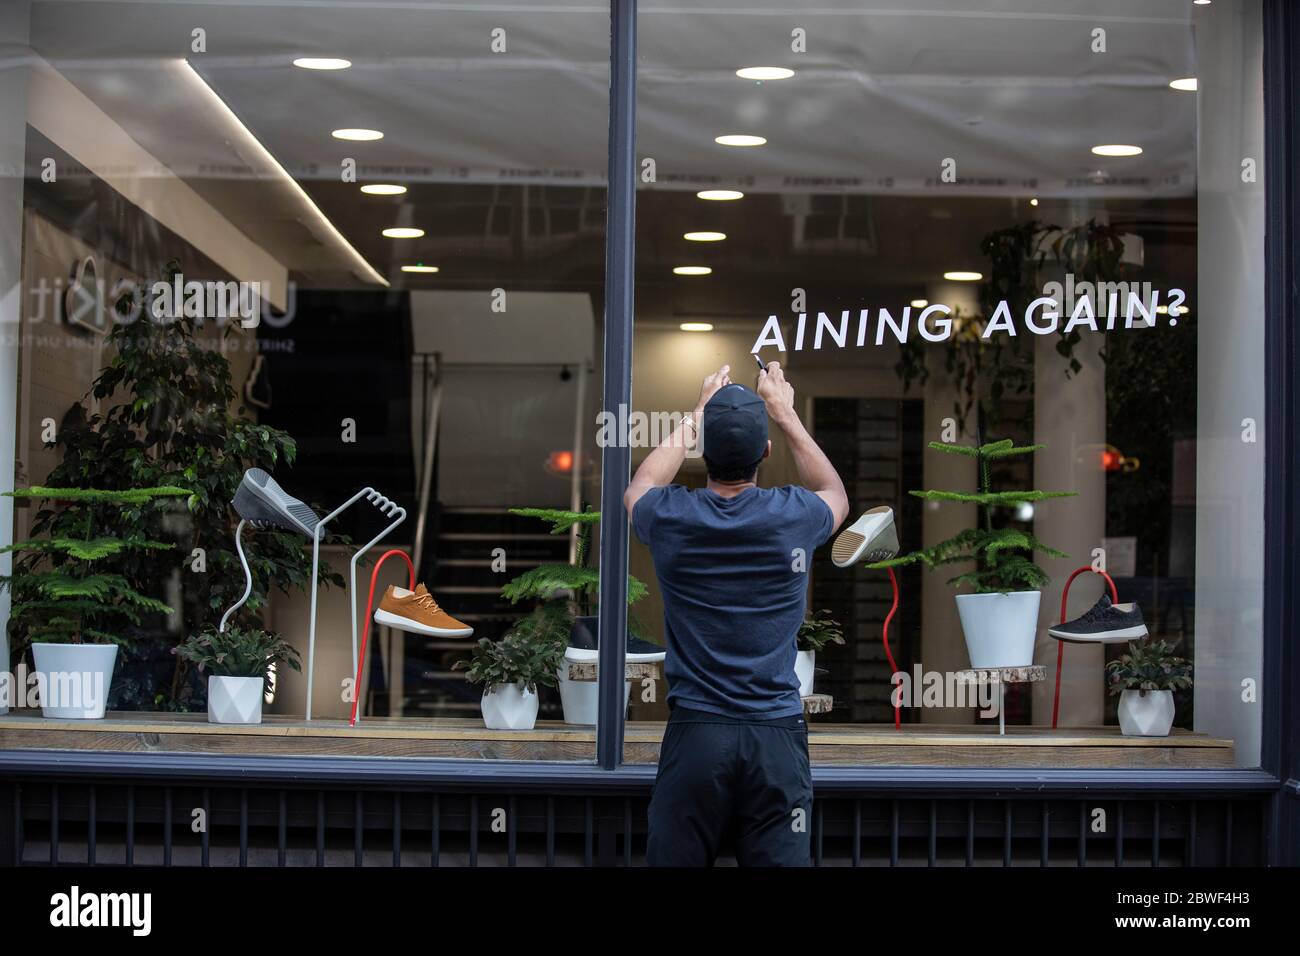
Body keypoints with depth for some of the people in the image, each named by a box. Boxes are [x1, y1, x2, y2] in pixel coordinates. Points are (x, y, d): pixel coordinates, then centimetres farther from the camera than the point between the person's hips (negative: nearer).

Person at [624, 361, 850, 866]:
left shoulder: (671, 518, -3)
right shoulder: (793, 517, -4)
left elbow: (639, 487, 25)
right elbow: (836, 496, 24)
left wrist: (697, 415, 32)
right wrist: (786, 415, 30)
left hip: (693, 734, 0)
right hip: (777, 736, 0)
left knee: (674, 860, 5)